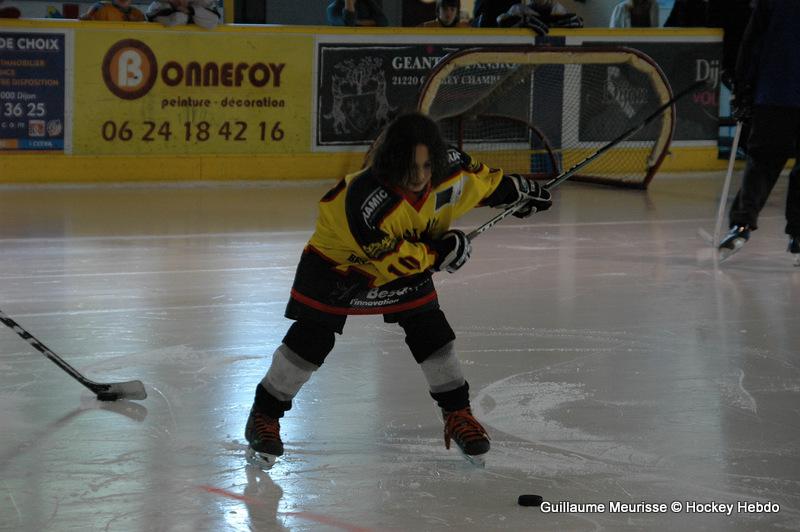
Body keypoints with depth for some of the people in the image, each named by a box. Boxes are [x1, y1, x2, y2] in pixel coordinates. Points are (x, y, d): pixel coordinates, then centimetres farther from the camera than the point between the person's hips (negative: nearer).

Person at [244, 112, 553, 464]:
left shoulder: (450, 170, -24)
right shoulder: (365, 198, -42)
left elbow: (480, 178, 1)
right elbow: (389, 257, -33)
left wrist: (514, 189, 14)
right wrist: (438, 251, -26)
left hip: (408, 257, 5)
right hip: (338, 261, -5)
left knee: (431, 332, 0)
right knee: (312, 338, -6)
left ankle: (457, 413, 15)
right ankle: (265, 415, 8)